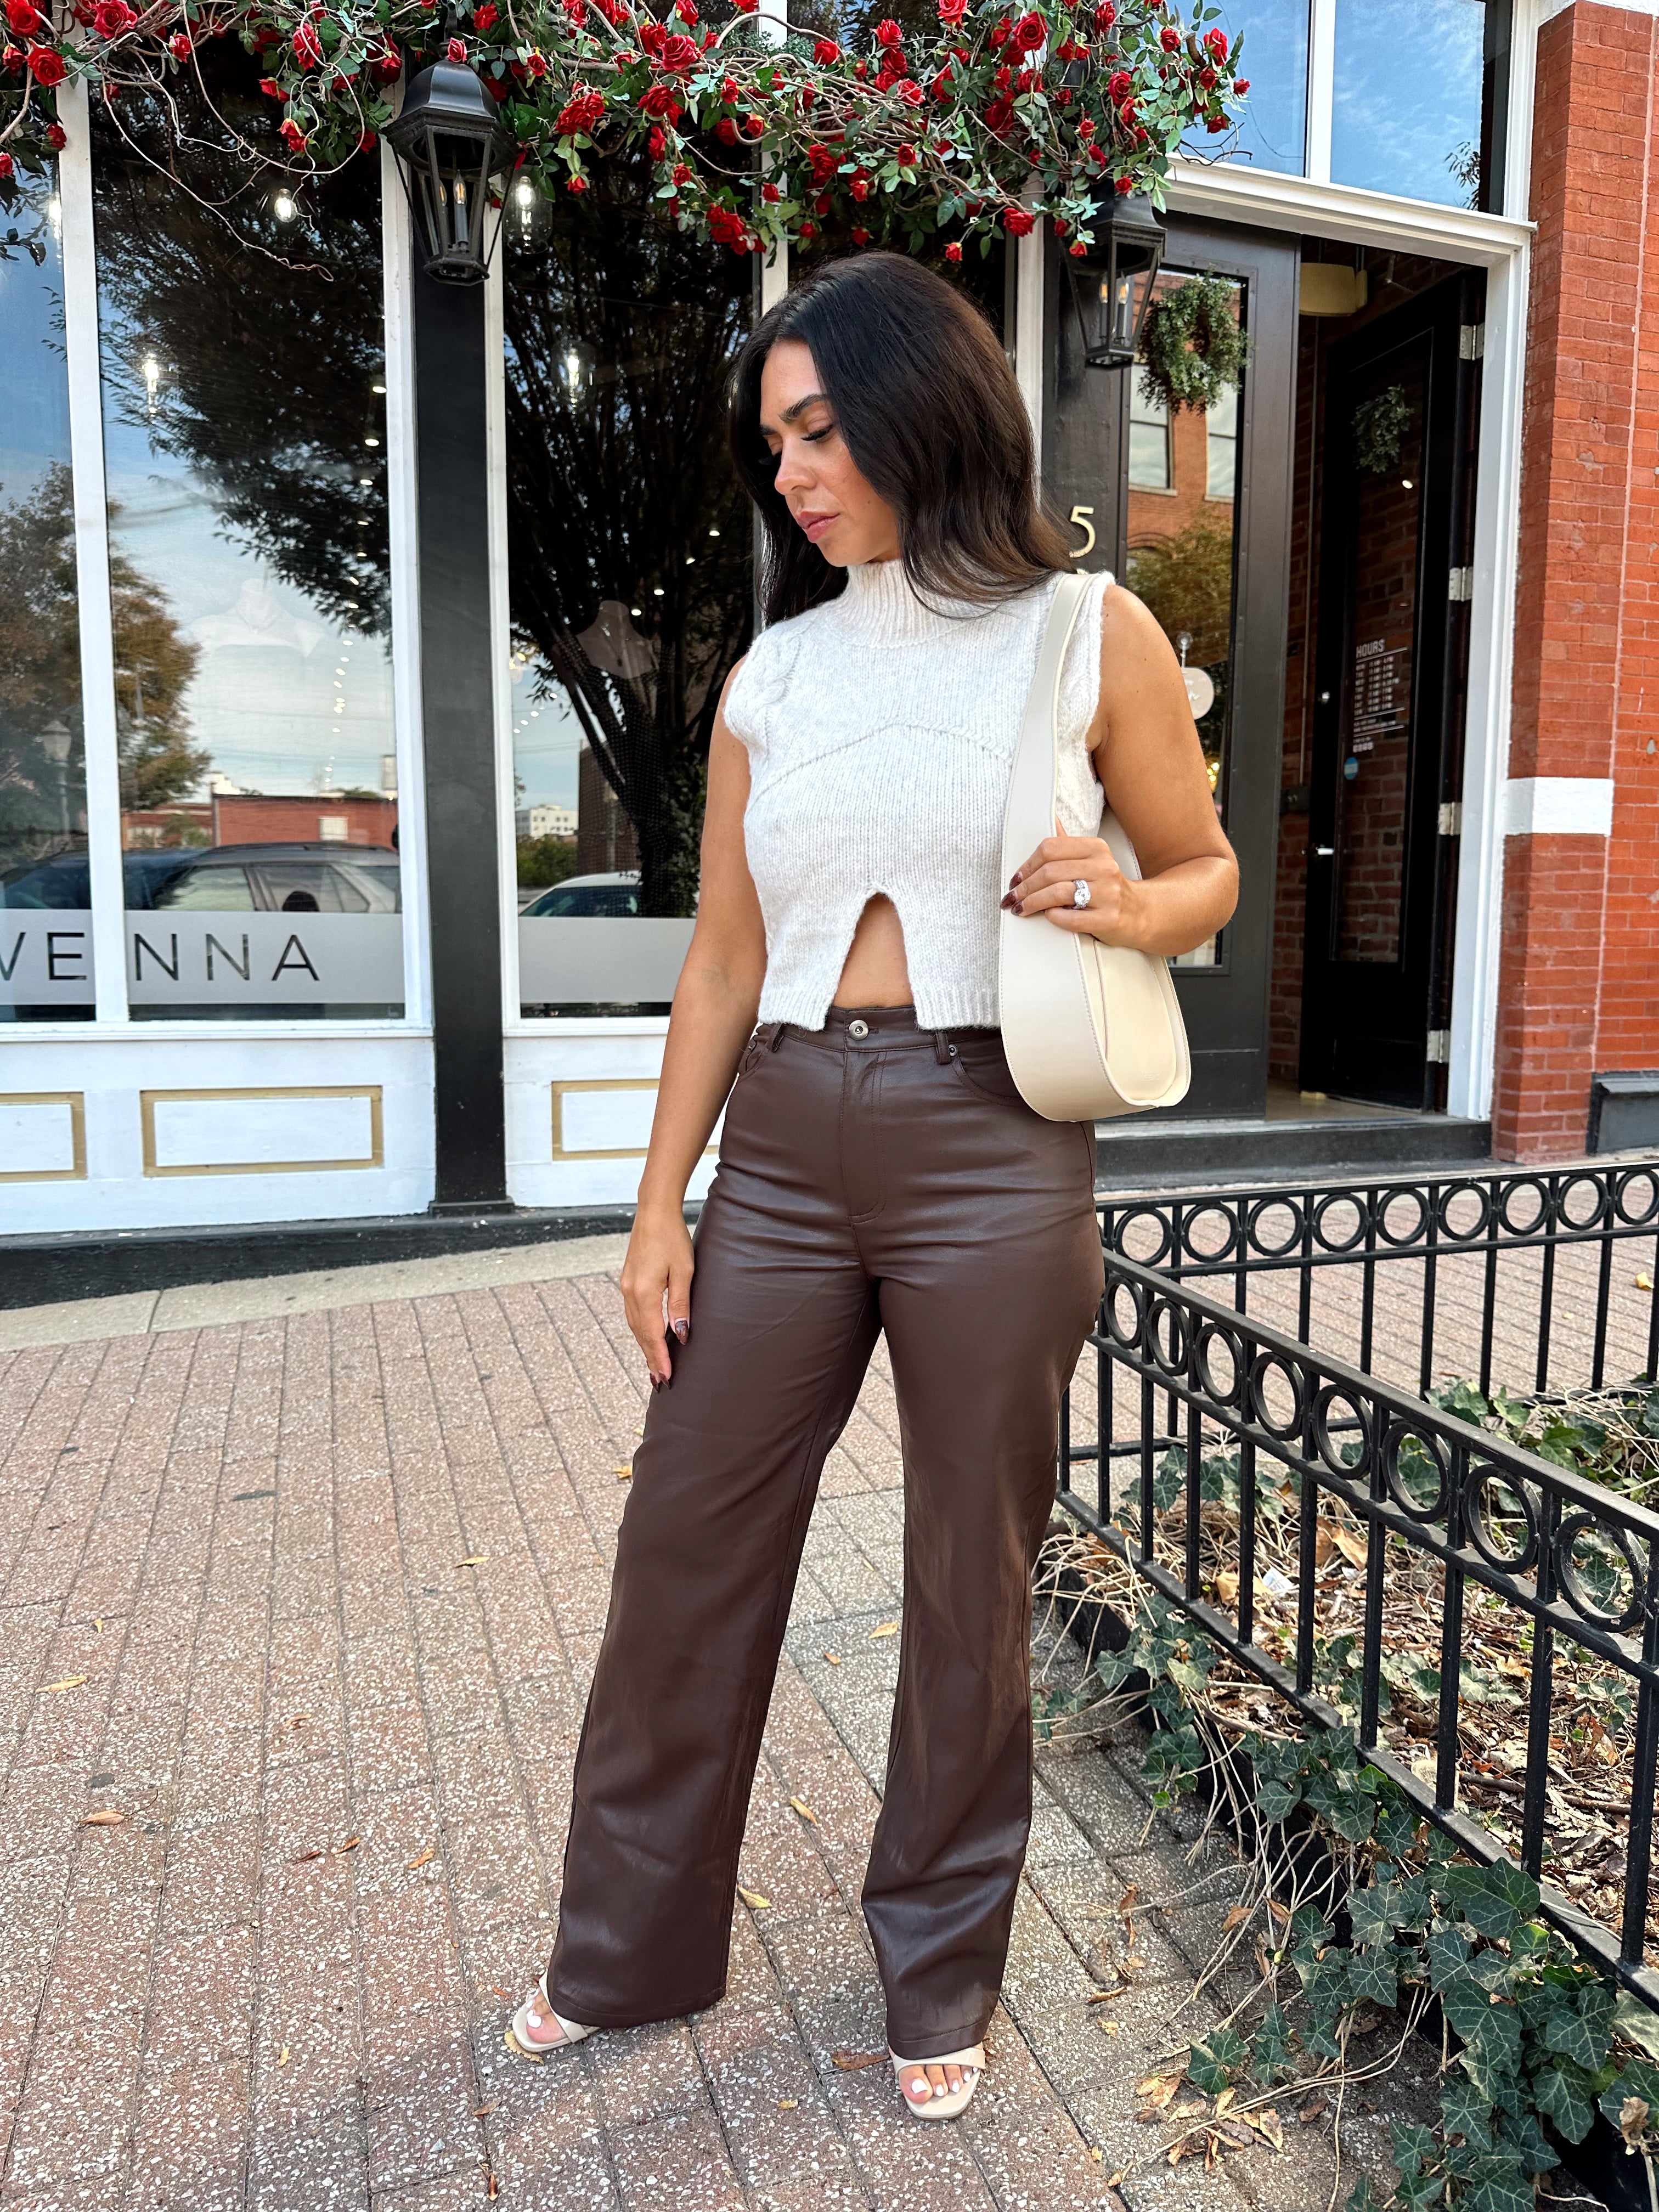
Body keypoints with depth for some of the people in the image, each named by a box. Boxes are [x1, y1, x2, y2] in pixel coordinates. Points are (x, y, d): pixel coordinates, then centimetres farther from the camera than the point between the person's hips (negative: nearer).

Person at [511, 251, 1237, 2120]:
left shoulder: (1088, 634, 3)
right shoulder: (774, 673, 11)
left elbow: (1206, 868, 11)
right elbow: (723, 958, 10)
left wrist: (1125, 902, -13)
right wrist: (660, 1206, 6)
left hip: (990, 1150, -3)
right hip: (783, 1147, 3)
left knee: (971, 1585, 9)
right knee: (686, 1552, 9)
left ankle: (941, 1973, 35)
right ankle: (630, 1948, 35)